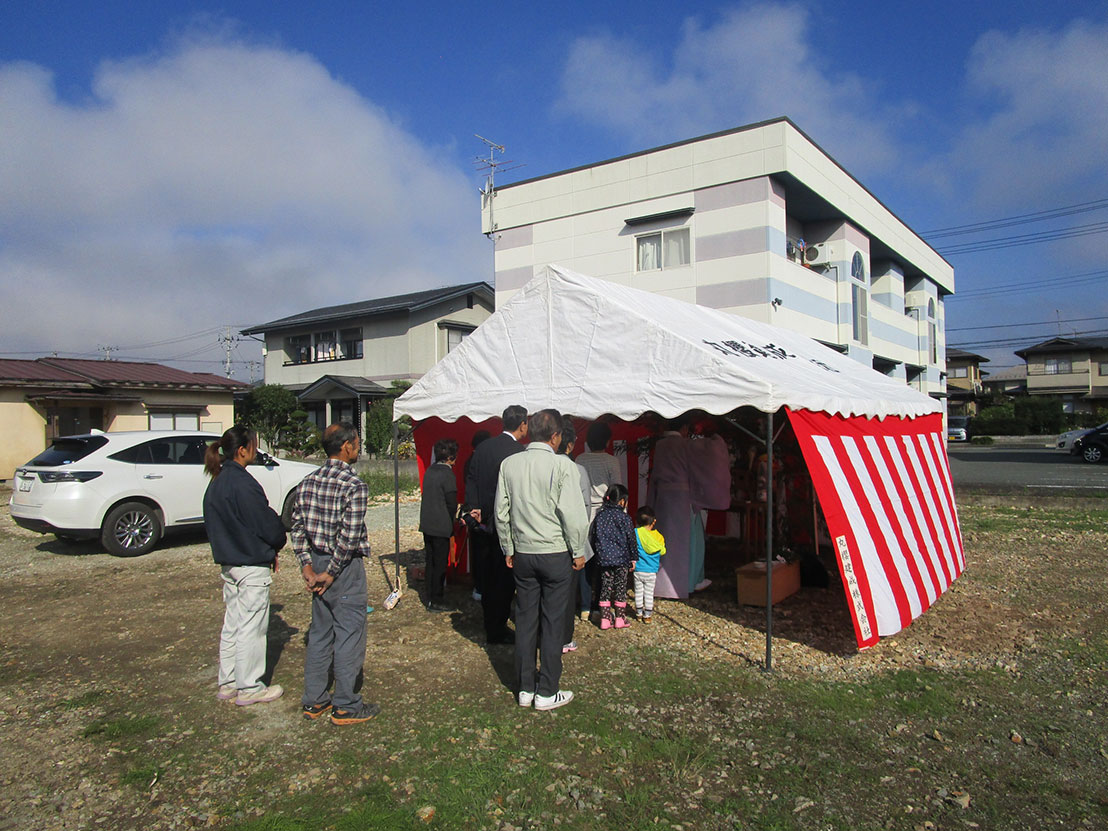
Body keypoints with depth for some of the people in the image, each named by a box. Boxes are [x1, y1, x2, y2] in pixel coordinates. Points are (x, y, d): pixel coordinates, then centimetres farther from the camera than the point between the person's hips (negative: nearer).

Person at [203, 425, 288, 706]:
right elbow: (267, 523, -19)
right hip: (252, 566, -9)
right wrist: (275, 547, 3)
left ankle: (228, 684, 27)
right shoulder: (243, 483, -21)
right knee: (251, 628, 2)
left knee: (231, 625, 17)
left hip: (228, 564, 9)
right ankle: (249, 688, 12)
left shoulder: (216, 482, 8)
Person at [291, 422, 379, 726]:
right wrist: (331, 573, -11)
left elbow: (297, 527, 5)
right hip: (345, 566, -7)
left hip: (317, 562, 7)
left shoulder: (308, 481, 5)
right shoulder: (354, 485, -17)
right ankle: (346, 706, 13)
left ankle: (314, 701, 26)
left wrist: (308, 567, 5)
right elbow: (349, 537, -21)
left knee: (319, 632, 17)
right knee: (349, 634, 3)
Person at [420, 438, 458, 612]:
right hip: (441, 527, -7)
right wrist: (451, 523, 4)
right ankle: (436, 601, 8)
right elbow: (452, 504, -13)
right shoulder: (447, 475, -16)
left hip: (427, 524, 8)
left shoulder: (429, 471, 7)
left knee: (431, 562, 15)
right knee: (440, 564, 2)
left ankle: (430, 597, 23)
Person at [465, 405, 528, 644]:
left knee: (488, 578, 17)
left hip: (483, 524, 7)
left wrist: (475, 509, 4)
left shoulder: (482, 448, 5)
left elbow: (471, 481, 5)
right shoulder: (518, 452, -16)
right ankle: (497, 631, 12)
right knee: (504, 579, 5)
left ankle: (491, 627, 28)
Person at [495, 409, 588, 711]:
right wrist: (578, 552, 0)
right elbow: (573, 514, -13)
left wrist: (508, 549, 16)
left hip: (522, 553, 4)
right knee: (552, 622, 6)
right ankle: (547, 693, 14)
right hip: (555, 553, -4)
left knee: (525, 620, 12)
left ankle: (525, 689, 22)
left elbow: (501, 512, 5)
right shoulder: (562, 467, -13)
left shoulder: (509, 464, 1)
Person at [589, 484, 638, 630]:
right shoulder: (624, 517, -8)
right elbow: (631, 538, -5)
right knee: (620, 587, 6)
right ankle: (620, 619, 11)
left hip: (604, 558, 4)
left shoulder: (599, 516, 6)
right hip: (621, 558, -4)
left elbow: (593, 538, 11)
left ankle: (605, 619, 10)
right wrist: (633, 557, 4)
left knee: (605, 587, 9)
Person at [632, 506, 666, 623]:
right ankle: (647, 616, 17)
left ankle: (639, 614, 21)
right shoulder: (658, 536, -5)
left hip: (638, 570, -1)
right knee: (649, 593, 10)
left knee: (638, 592, 12)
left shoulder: (635, 533, -12)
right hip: (652, 571, 1)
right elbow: (662, 552, 5)